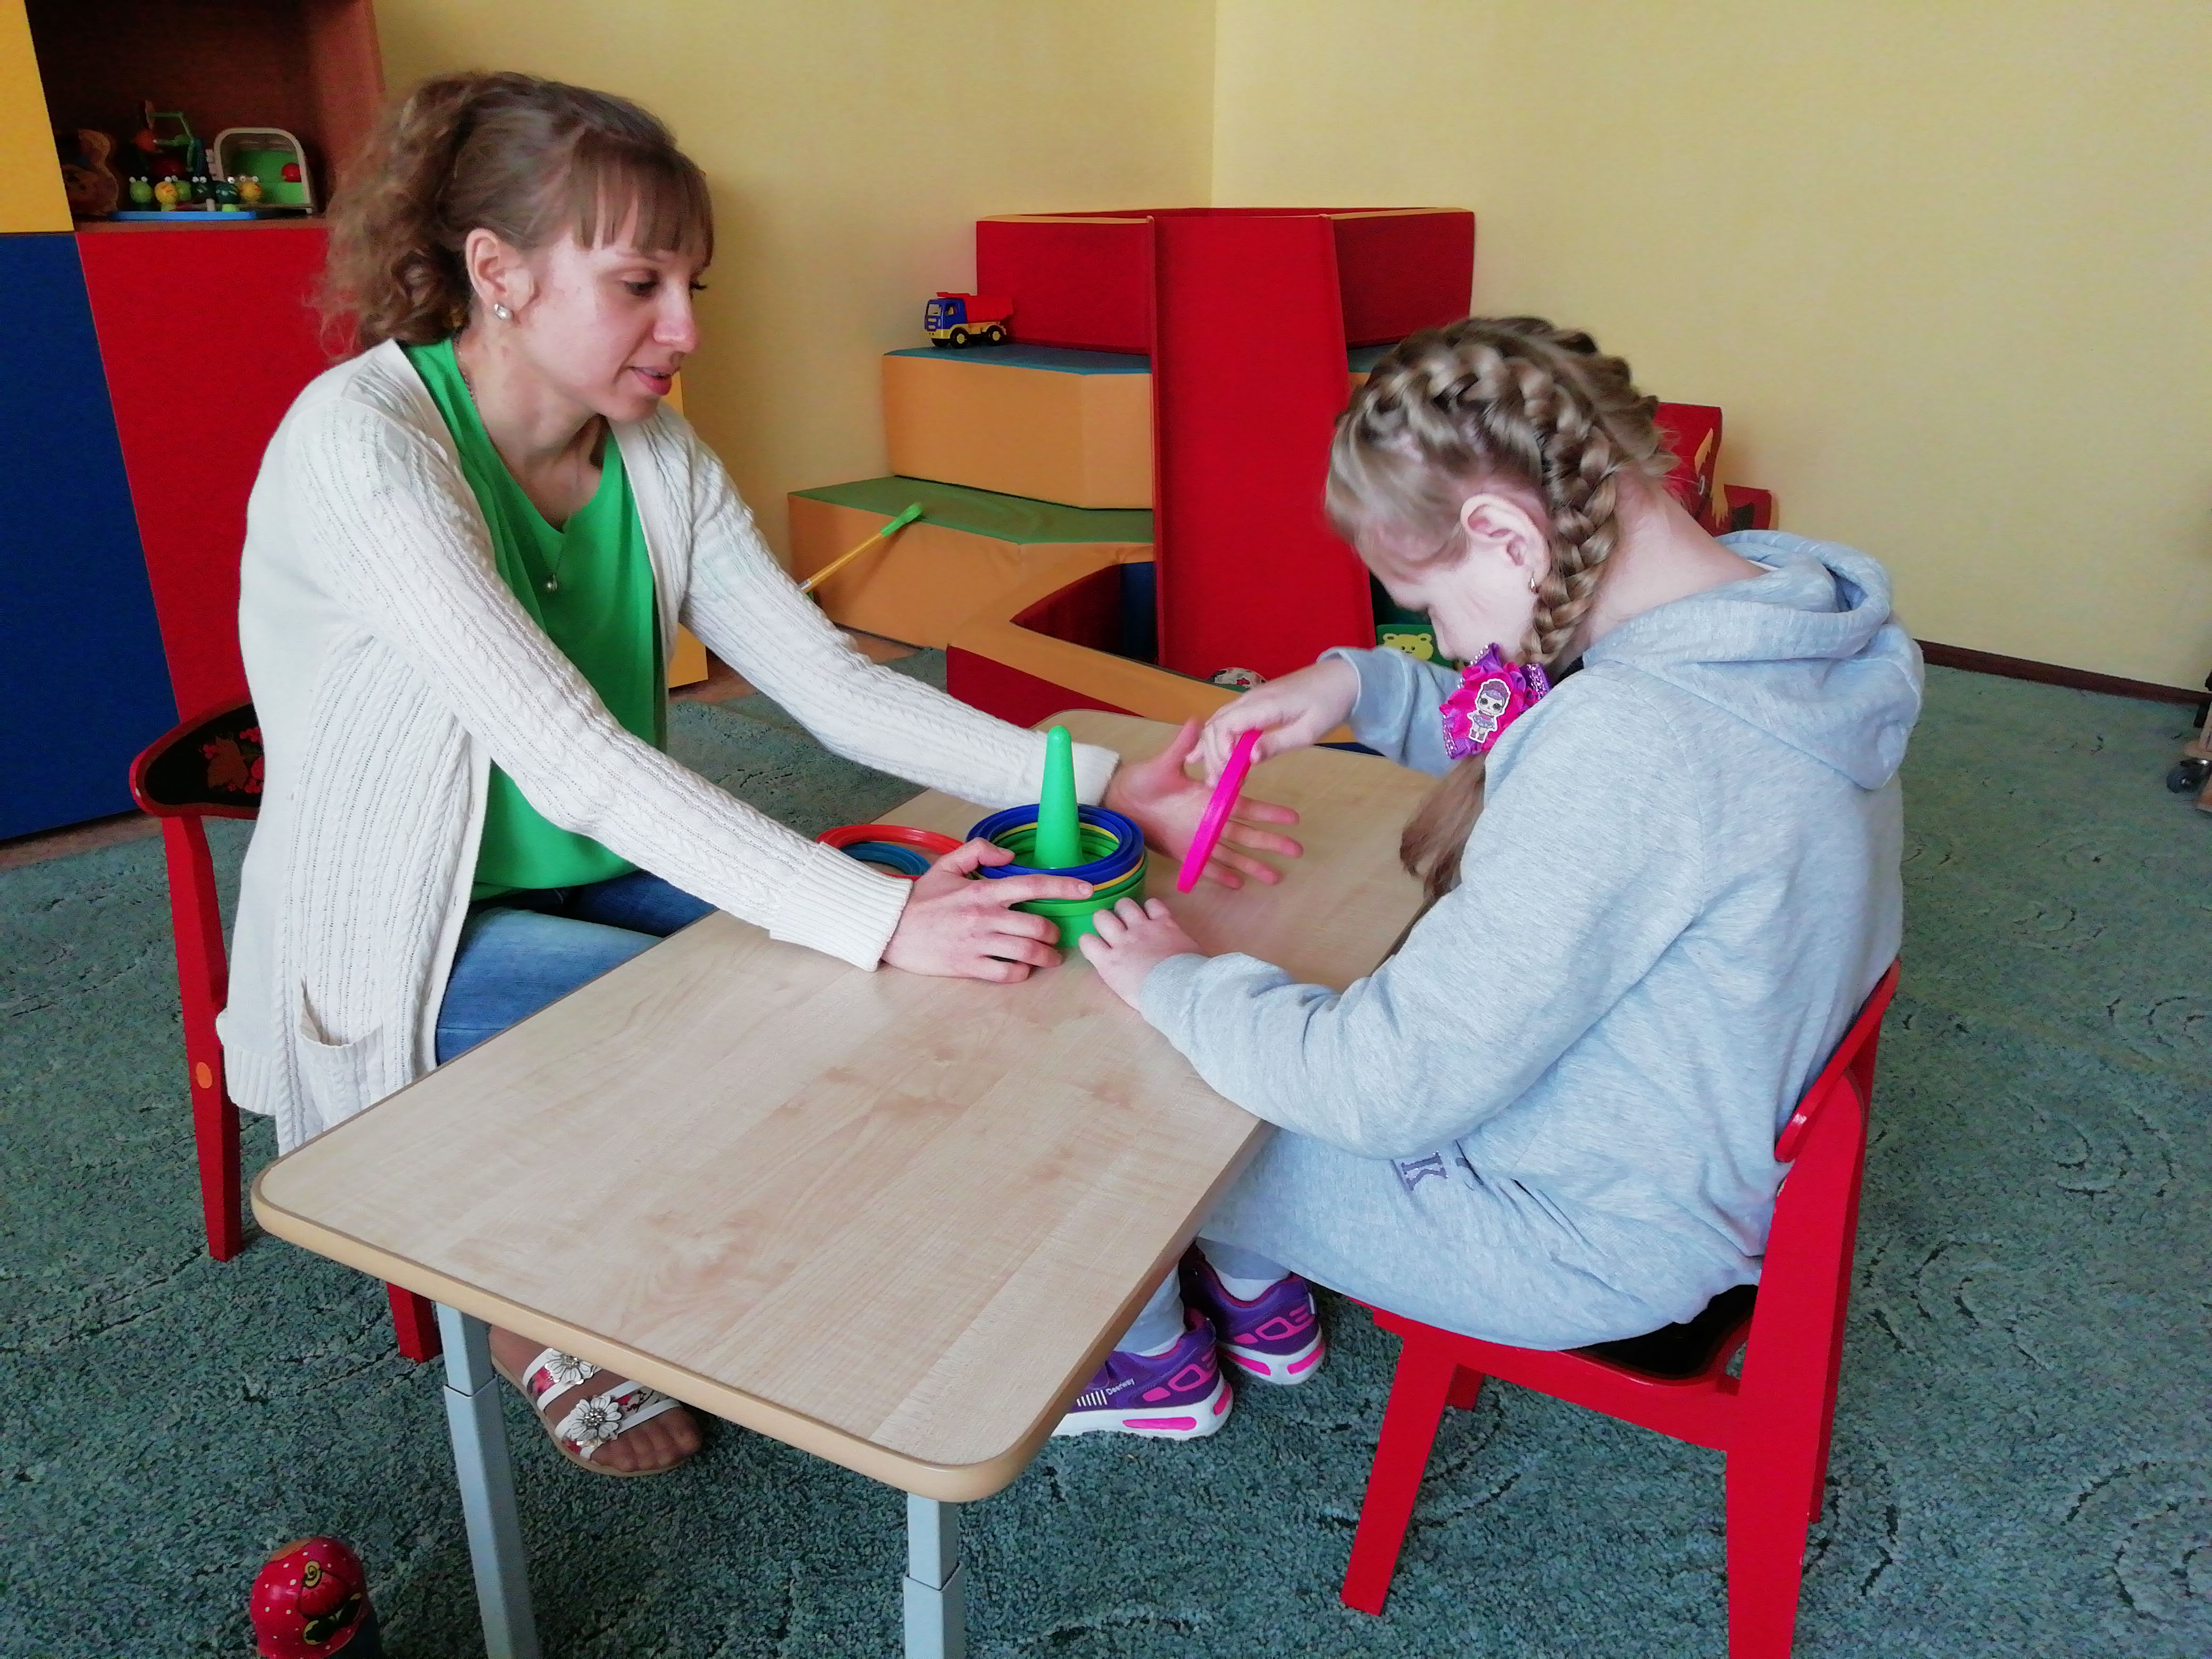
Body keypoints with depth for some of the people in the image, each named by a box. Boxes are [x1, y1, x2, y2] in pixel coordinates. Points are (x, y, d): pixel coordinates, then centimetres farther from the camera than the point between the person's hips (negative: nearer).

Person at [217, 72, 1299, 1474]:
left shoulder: (657, 452, -5)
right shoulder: (363, 444, -25)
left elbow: (835, 685, -10)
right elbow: (573, 759, -34)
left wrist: (1100, 783, -22)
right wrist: (879, 918, -41)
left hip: (597, 877, 6)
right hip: (406, 940, -6)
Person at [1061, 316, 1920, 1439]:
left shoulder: (1634, 737, -35)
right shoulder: (1781, 610, -5)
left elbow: (1390, 1084, -31)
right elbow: (1527, 741, 13)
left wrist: (1171, 983, -16)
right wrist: (1357, 686, -1)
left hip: (1583, 1245, -9)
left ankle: (1154, 1366, 37)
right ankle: (1266, 1310, 38)